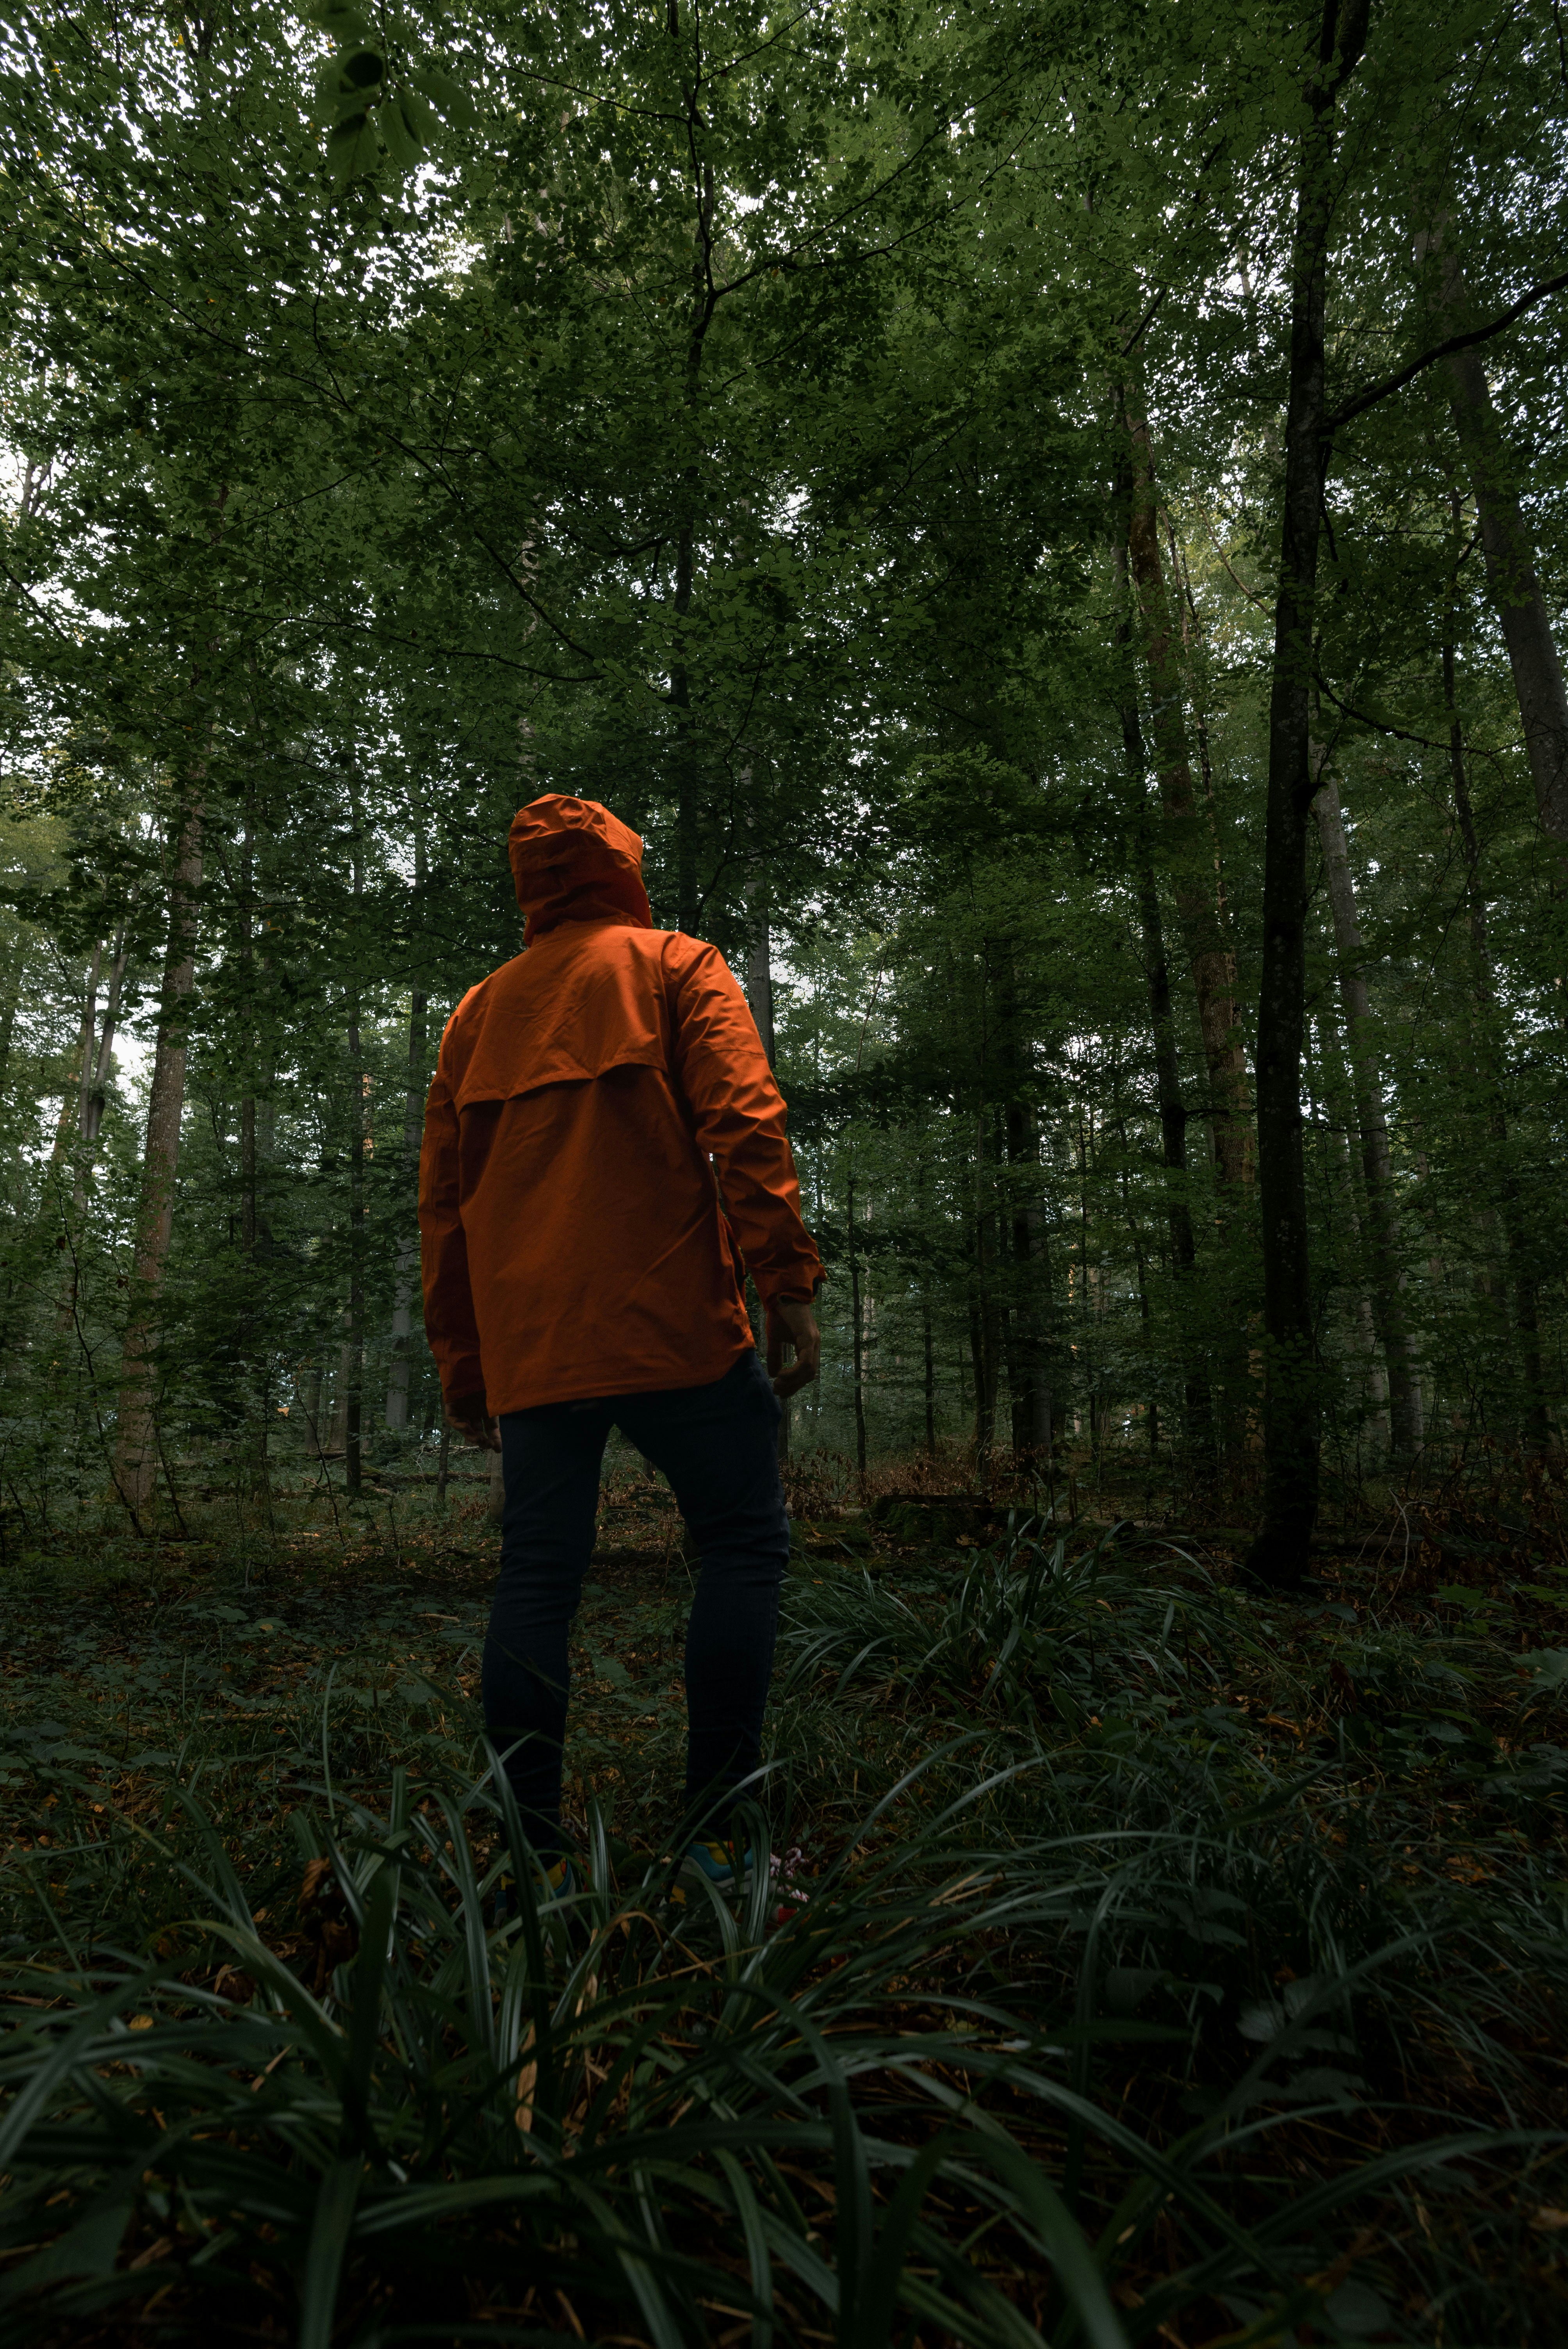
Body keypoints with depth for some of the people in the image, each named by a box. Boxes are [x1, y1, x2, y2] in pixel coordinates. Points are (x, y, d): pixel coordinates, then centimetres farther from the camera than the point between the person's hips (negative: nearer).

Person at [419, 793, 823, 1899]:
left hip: (530, 1345, 5)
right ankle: (713, 1831, 4)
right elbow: (744, 1122, -10)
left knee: (536, 1579, 9)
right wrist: (790, 1285, -12)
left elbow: (443, 1198, 17)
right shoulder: (676, 966, 7)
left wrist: (463, 1365, 20)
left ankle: (536, 1856, 12)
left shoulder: (480, 1009, 20)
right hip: (669, 1322, -4)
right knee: (744, 1543, 6)